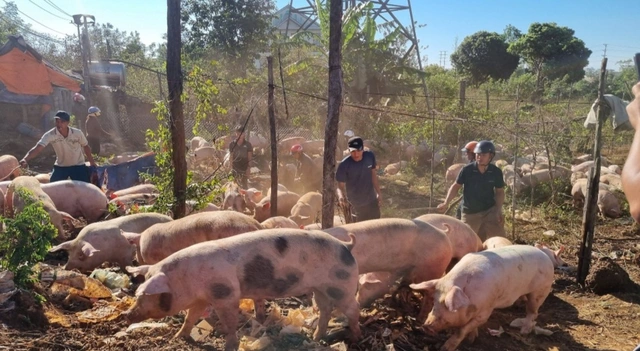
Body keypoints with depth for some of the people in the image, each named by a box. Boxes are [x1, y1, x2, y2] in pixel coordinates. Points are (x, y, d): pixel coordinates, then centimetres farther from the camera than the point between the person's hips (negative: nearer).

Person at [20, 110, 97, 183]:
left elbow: (85, 147, 0)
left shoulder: (77, 133, -18)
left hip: (78, 166, 0)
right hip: (60, 166, 0)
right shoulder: (50, 135, -22)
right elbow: (37, 148, -33)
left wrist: (92, 163, 4)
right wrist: (25, 159, -51)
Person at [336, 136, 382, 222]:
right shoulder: (344, 165, -24)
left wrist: (378, 192, 8)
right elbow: (340, 185, -19)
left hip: (372, 201, 5)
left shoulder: (370, 156, -11)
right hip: (357, 204, -5)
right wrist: (341, 196, -41)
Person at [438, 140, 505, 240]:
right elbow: (456, 186, -2)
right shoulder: (467, 170, -14)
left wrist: (499, 210, -7)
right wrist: (446, 203, -11)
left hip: (490, 210, 1)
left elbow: (499, 191, 5)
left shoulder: (496, 172, -8)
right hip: (470, 213, 0)